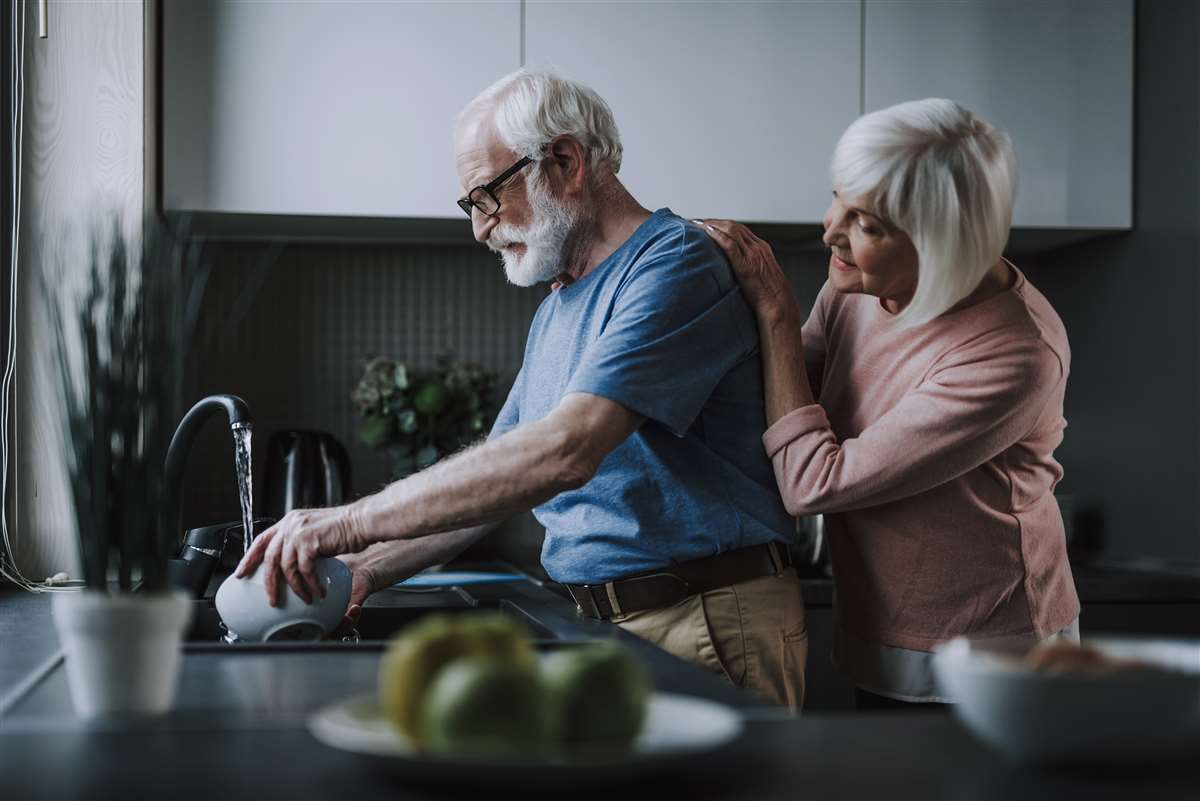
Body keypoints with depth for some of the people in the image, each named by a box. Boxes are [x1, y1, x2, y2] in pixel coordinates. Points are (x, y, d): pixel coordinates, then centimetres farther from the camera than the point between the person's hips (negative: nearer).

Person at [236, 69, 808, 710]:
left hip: (710, 632, -8)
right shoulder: (555, 312, 17)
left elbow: (564, 452, -27)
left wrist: (352, 523, -25)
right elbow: (489, 485, 18)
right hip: (599, 625, 8)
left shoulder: (674, 266, -14)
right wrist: (364, 570, 4)